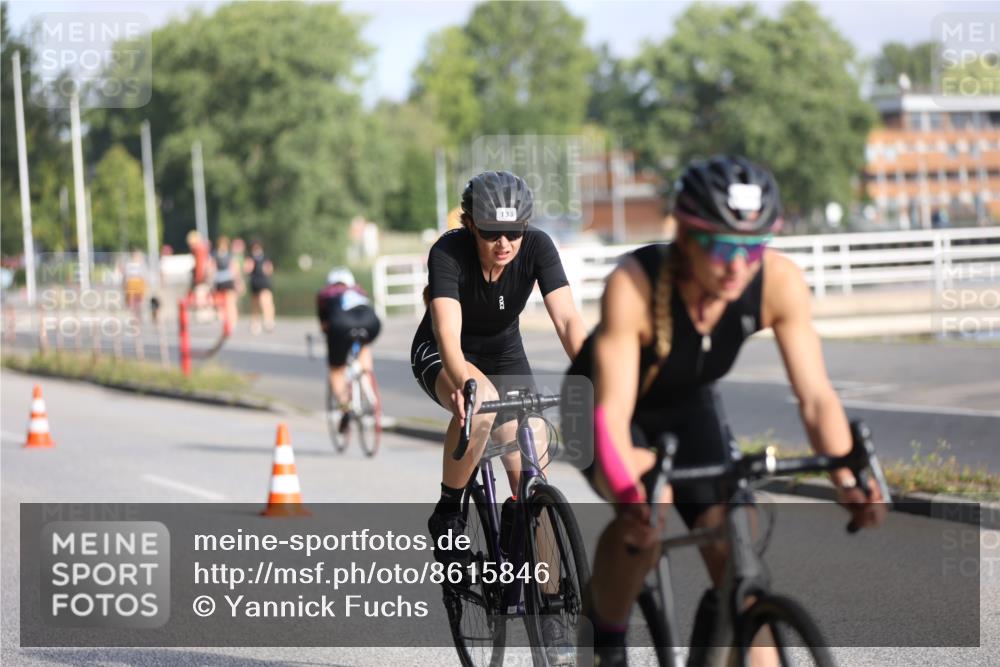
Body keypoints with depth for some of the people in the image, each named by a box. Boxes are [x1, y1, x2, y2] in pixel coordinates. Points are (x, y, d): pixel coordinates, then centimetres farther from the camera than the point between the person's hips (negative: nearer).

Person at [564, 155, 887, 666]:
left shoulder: (780, 283, -28)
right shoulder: (633, 284, -38)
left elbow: (815, 396, -27)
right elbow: (611, 414, -41)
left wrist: (847, 480, -44)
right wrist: (630, 493, -59)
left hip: (688, 406, 4)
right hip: (607, 410, -3)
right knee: (646, 508, -32)